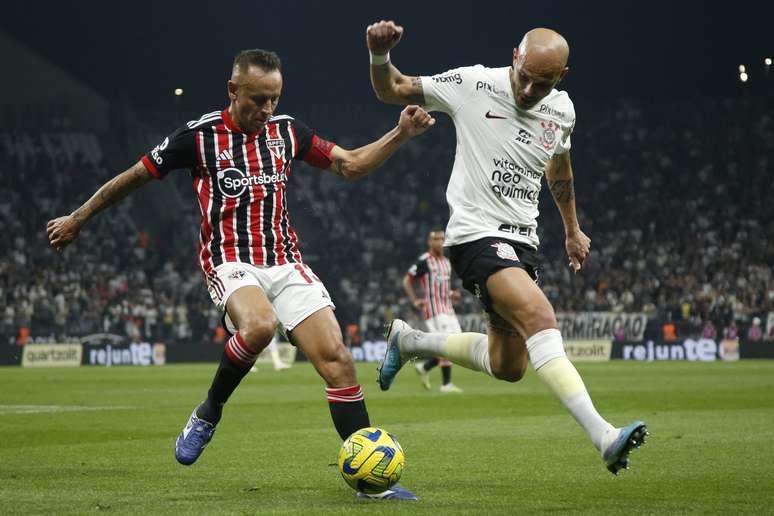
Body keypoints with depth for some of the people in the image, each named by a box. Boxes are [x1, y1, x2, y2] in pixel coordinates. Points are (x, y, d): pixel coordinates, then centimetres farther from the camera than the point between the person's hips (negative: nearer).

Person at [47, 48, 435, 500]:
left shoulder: (286, 131, 9)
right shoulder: (200, 136, -4)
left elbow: (351, 165, 15)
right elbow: (134, 177, 7)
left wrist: (400, 135, 0)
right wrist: (77, 220, 14)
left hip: (286, 263, 4)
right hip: (230, 262, -4)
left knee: (337, 358, -12)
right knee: (259, 326, -37)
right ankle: (208, 414, -11)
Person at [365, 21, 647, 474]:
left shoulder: (562, 110, 4)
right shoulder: (471, 85, -10)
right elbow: (391, 91, 0)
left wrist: (573, 229, 32)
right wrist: (380, 54, -20)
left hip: (523, 240, 7)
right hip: (477, 235, -7)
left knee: (508, 367, 12)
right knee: (540, 317, -29)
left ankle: (408, 340, 34)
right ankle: (604, 437, -38)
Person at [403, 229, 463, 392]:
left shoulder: (446, 262, 17)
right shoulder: (424, 261, -6)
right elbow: (407, 281, -2)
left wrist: (452, 293, 9)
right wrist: (415, 301, -10)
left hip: (448, 308, 8)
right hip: (433, 309, -8)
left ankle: (424, 367, 18)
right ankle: (446, 384, -9)